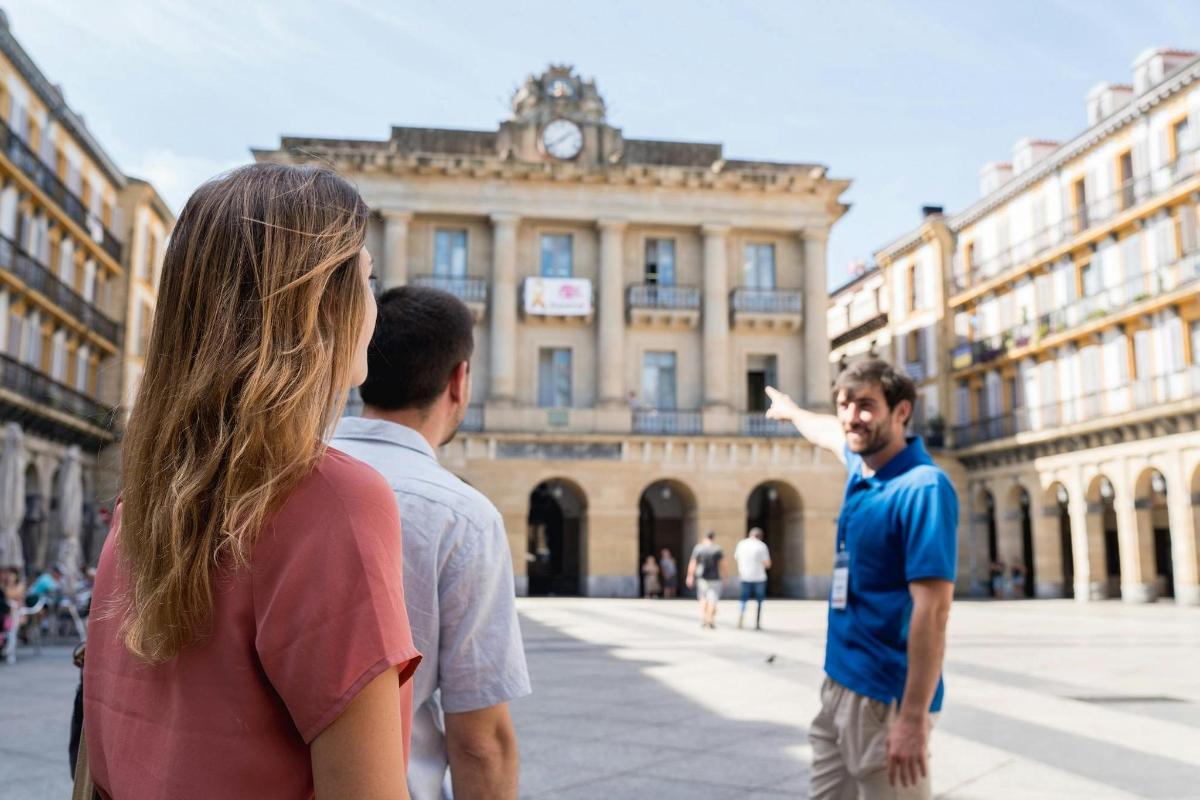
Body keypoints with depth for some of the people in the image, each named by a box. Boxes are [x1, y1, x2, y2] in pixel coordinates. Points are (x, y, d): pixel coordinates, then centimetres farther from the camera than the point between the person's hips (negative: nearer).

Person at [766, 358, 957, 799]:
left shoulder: (923, 487, -19)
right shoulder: (862, 465, 6)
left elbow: (933, 610, -23)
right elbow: (829, 433, 31)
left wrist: (914, 717, -26)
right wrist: (790, 409, 50)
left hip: (886, 696, -8)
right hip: (839, 682, 8)